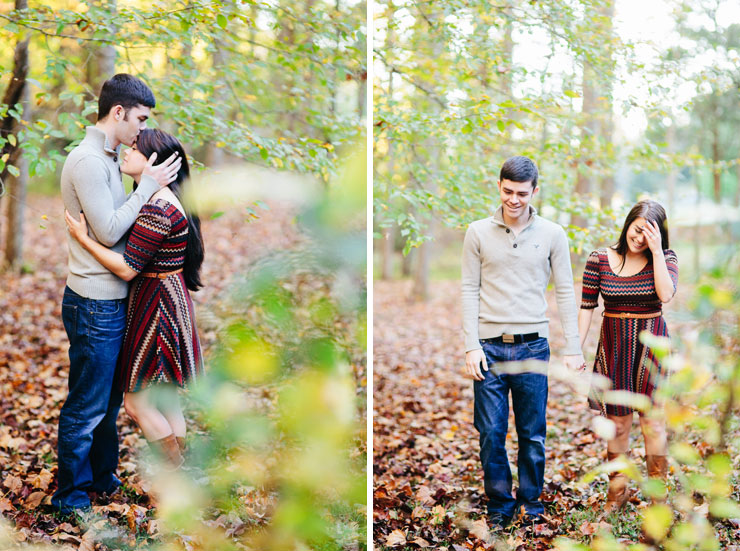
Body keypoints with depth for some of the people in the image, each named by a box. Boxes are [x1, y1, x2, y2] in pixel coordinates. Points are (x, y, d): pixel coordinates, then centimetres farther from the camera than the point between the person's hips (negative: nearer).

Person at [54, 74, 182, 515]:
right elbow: (108, 231, -20)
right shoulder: (87, 160, -18)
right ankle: (71, 495, 16)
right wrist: (148, 186, -15)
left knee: (109, 399, 20)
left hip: (114, 300, 10)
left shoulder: (107, 157, 13)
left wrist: (150, 183, 7)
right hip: (95, 304, -10)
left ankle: (103, 476, 35)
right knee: (86, 406, 2)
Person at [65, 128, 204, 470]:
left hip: (158, 309, -10)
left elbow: (127, 268, -22)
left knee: (137, 402, -1)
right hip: (168, 304, 10)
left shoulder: (157, 208, -22)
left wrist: (83, 238, -15)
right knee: (165, 400, 16)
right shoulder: (161, 200, 10)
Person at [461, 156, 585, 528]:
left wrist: (572, 348, 2)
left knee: (533, 433, 7)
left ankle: (531, 500, 24)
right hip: (489, 346, 0)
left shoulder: (552, 235, 5)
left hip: (533, 346, 0)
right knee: (491, 432, 2)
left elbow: (565, 293, 7)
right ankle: (500, 504, 18)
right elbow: (469, 291, 3)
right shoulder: (478, 233, 3)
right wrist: (471, 347, -4)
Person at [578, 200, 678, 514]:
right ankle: (617, 490, 22)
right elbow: (587, 307, 2)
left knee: (652, 420, -2)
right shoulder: (600, 260, -1)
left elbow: (666, 294, -20)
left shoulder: (665, 258, -2)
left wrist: (656, 251, -19)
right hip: (614, 345, 1)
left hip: (651, 343, -1)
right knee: (617, 421, 7)